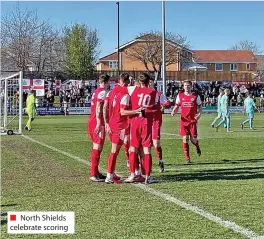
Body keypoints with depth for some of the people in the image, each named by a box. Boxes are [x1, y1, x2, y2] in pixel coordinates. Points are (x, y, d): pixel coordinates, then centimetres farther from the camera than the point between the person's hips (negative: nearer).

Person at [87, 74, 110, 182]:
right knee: (97, 148, -6)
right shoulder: (102, 92, -12)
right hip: (97, 123, -10)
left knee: (96, 147, 16)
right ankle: (93, 174, -4)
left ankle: (95, 172, 24)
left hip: (91, 121, 10)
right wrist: (99, 124, -21)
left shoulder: (96, 91, 16)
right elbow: (98, 108, -19)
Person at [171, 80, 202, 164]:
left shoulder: (196, 96, 2)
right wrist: (174, 111, -7)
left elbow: (200, 106, 9)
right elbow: (177, 106, 13)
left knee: (193, 139, -1)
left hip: (193, 120, -1)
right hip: (183, 120, 1)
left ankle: (197, 147, 37)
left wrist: (199, 114, -9)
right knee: (185, 139, -4)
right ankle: (187, 158, 5)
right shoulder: (180, 96, 6)